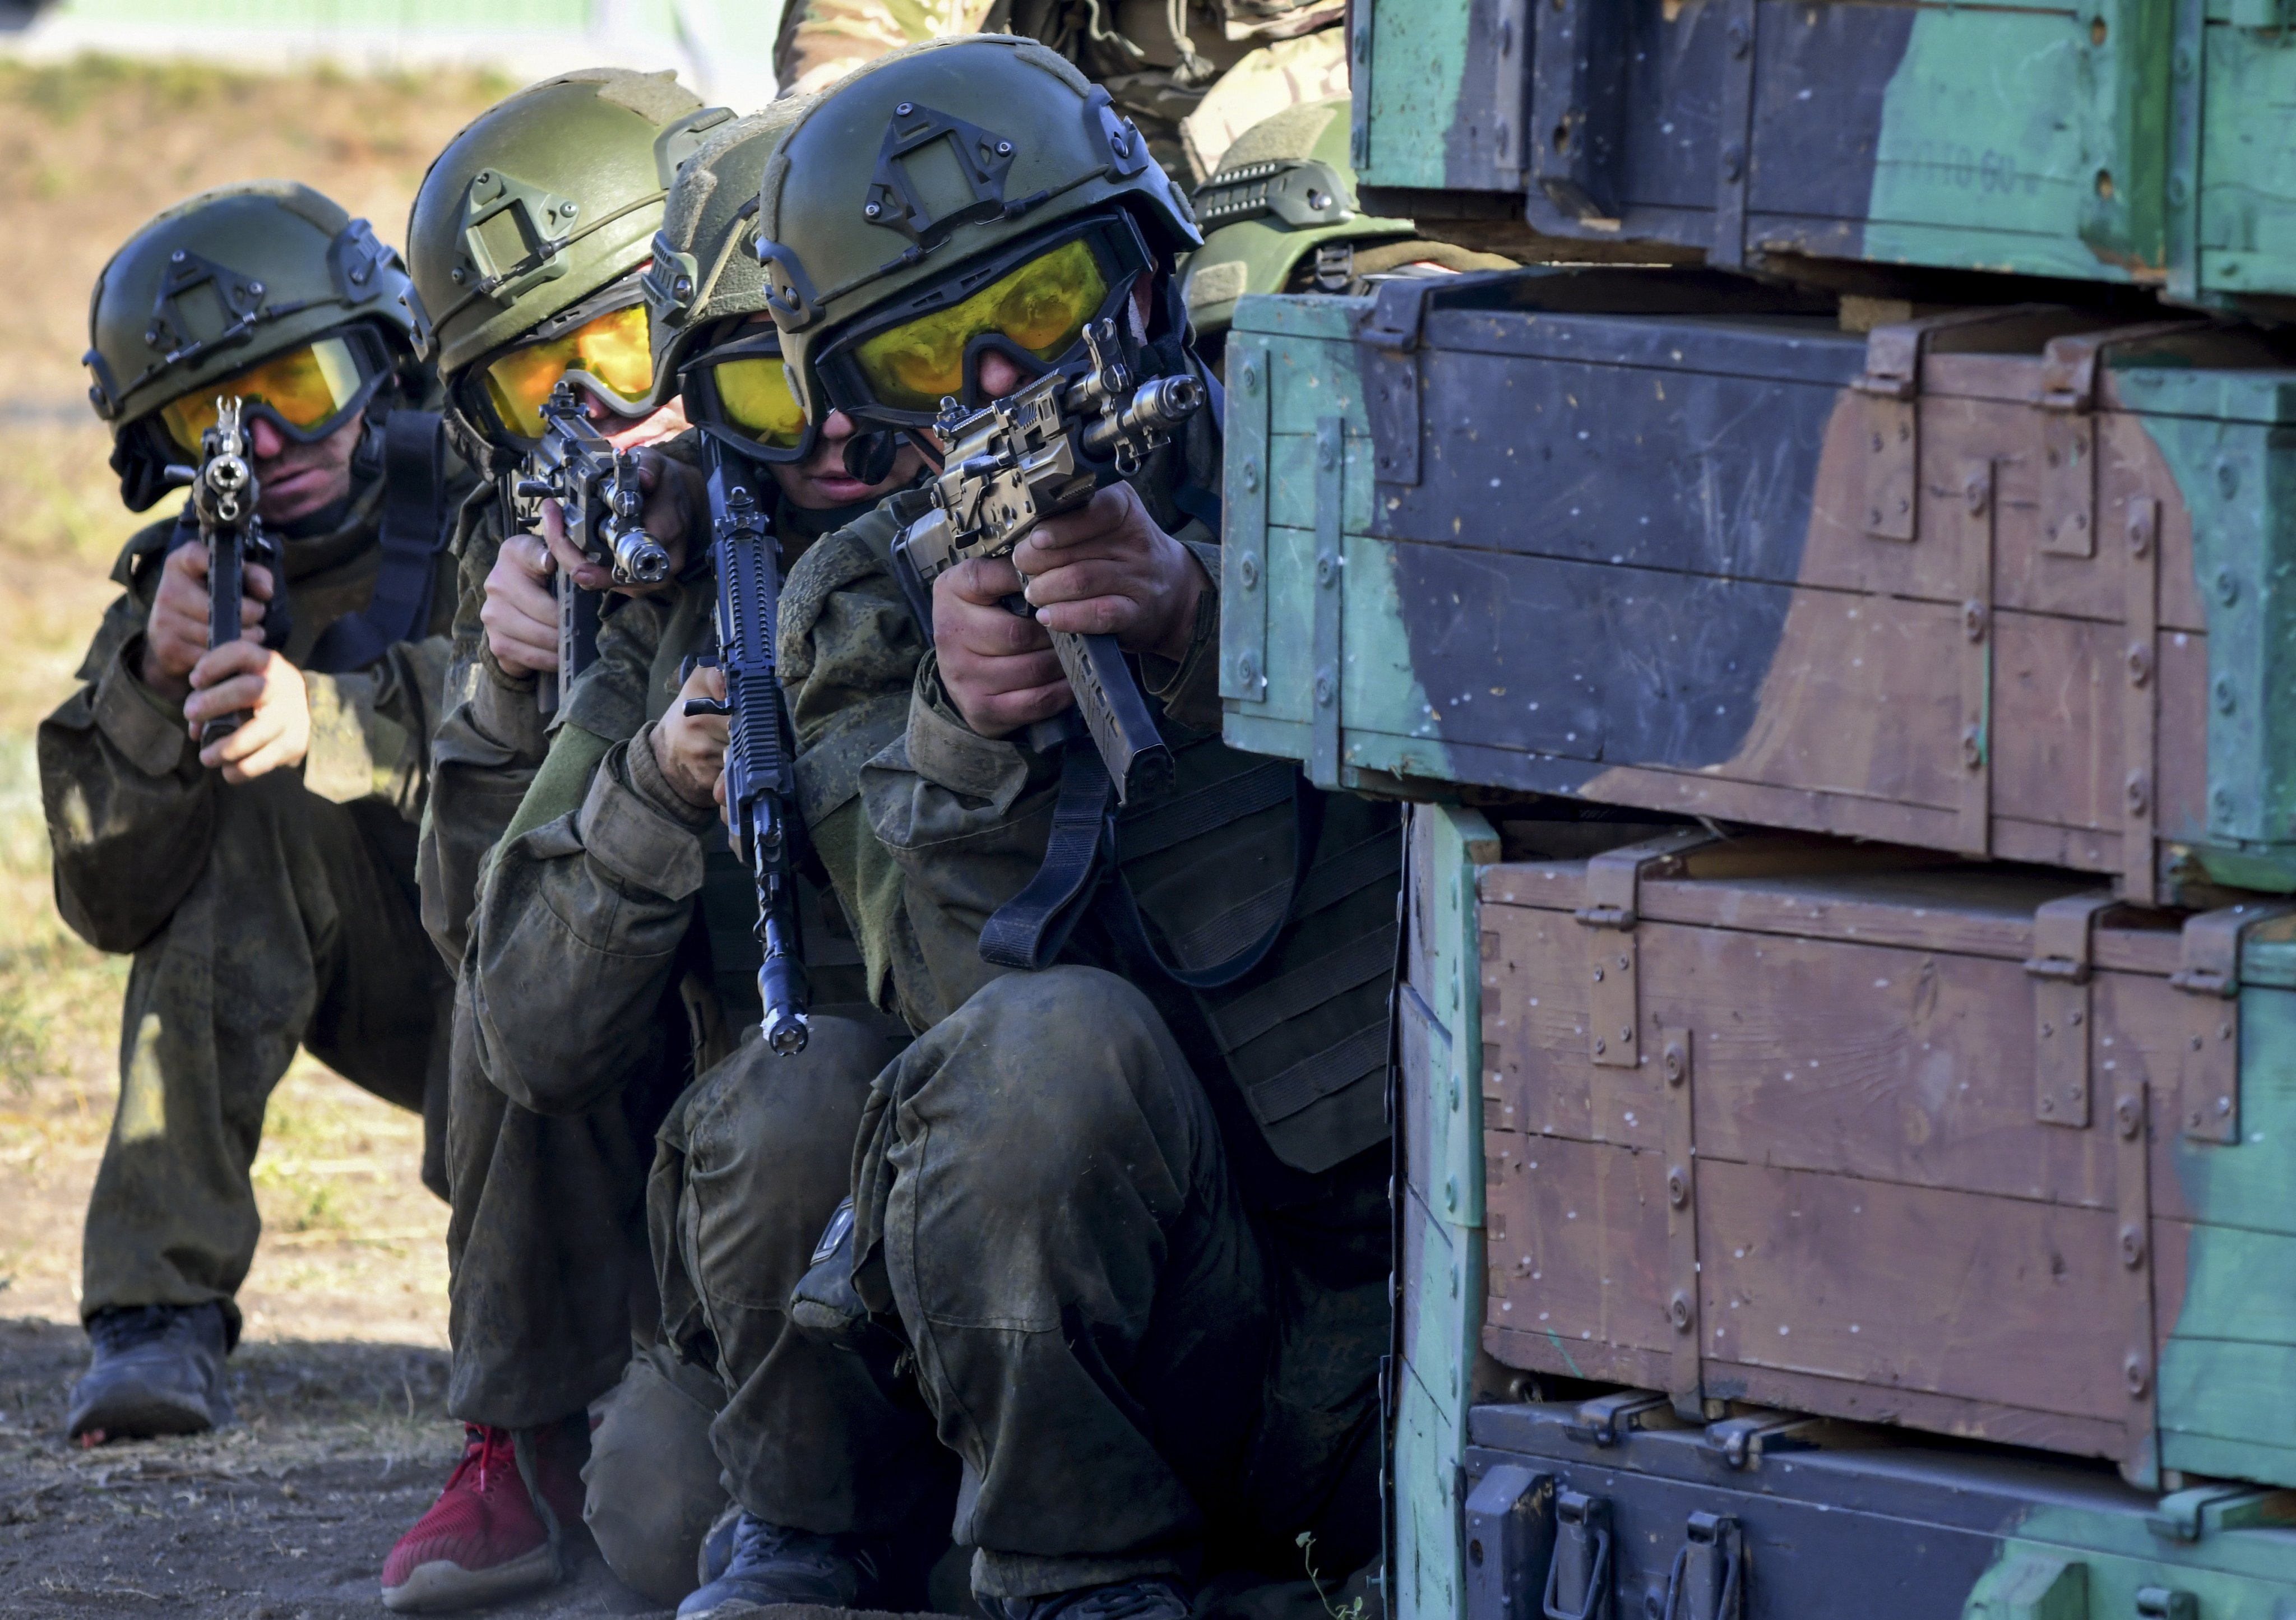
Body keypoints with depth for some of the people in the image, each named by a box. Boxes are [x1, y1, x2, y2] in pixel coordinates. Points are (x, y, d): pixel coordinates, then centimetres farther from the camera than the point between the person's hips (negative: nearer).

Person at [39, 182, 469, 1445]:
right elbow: (112, 903, -15)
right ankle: (162, 1316, -26)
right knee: (234, 807, -21)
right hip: (403, 991, 4)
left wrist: (323, 717, -55)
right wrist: (154, 679, -32)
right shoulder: (202, 575, -4)